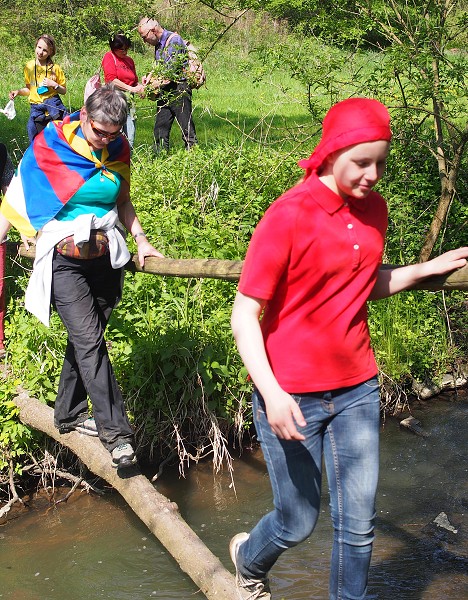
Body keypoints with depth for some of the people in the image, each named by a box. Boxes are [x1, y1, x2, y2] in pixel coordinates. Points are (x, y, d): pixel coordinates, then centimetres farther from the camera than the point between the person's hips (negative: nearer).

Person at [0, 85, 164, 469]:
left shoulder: (119, 150, 4)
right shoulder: (51, 146, -9)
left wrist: (140, 239, 6)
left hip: (105, 257, 4)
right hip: (64, 260, -4)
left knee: (84, 339, 12)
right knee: (90, 341, -12)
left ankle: (68, 415, 29)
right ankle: (115, 431, -10)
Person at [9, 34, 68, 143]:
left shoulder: (55, 68, -2)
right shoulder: (29, 66, 5)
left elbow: (64, 91, 6)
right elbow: (29, 89, 15)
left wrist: (54, 85, -11)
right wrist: (18, 91, -3)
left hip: (53, 106, -3)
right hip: (36, 110, 3)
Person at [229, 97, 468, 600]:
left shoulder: (373, 208, 3)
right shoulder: (289, 215, -16)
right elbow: (244, 314, -15)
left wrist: (425, 270, 3)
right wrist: (271, 393, -24)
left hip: (357, 389, 5)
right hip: (292, 397, -5)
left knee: (358, 525, 8)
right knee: (298, 523, 11)